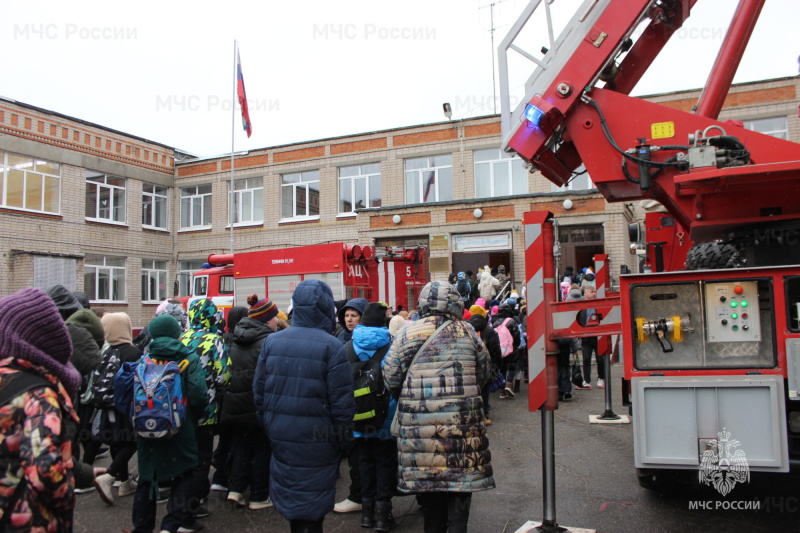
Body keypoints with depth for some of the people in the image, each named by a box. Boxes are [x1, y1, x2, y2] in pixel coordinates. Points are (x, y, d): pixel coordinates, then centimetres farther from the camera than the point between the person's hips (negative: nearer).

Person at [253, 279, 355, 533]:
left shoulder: (271, 342, 0)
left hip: (281, 438, 5)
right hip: (317, 442, -5)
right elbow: (342, 403, -13)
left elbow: (259, 393, 6)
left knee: (291, 500, 20)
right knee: (311, 511, 8)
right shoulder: (331, 347, -14)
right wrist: (343, 442, 0)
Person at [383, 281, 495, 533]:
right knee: (461, 473, 10)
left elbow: (391, 375, 1)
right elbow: (484, 373, 9)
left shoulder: (408, 333, 0)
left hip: (419, 421, 1)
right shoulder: (466, 331, 1)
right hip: (461, 418, -1)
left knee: (427, 476, 12)